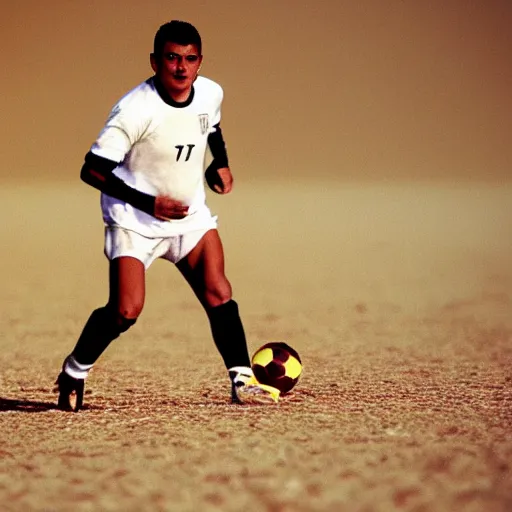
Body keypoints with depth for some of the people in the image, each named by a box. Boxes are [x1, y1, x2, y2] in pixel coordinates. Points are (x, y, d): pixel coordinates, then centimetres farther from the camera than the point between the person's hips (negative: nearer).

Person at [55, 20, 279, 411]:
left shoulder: (211, 93, -5)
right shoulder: (135, 110, -24)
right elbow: (92, 171, -21)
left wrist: (221, 163, 5)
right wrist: (150, 203, -26)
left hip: (191, 214, 5)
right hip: (135, 219, -5)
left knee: (218, 293, -11)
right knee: (126, 310, -15)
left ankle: (242, 380, -3)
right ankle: (74, 373, 7)